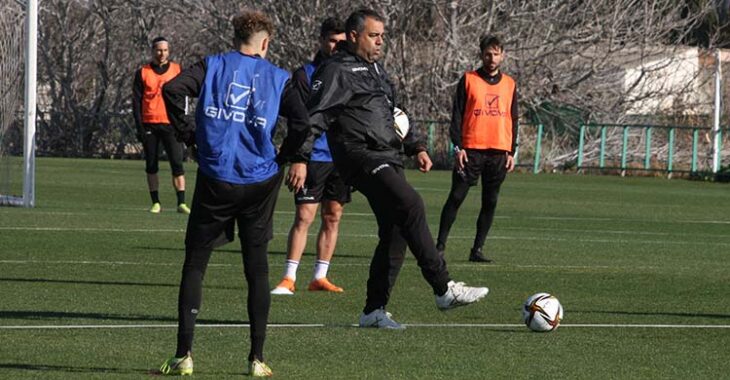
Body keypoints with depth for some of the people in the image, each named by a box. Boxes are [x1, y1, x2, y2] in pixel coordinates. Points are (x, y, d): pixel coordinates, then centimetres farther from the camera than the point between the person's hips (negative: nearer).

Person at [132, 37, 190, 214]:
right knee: (151, 166, 4)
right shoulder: (143, 73, 6)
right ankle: (156, 203, 11)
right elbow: (136, 101, 3)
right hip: (149, 125, 1)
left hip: (170, 124, -1)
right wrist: (140, 127, -5)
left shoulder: (177, 70, 7)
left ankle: (181, 203, -11)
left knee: (177, 163, -10)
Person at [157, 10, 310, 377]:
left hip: (215, 181, -1)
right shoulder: (277, 78, 4)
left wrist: (187, 134, -1)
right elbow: (301, 121, -9)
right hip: (260, 184, 1)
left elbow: (173, 89, -13)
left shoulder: (212, 66, 3)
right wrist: (285, 161, 5)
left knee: (194, 265, 7)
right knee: (257, 269, 11)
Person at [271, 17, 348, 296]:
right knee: (304, 216, -9)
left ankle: (319, 277, 14)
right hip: (314, 156, -5)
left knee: (333, 217, 7)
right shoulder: (305, 74, -1)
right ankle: (289, 278, -7)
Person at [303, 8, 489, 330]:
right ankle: (443, 289, -27)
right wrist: (299, 156, -22)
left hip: (387, 159, 10)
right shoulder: (338, 71, -5)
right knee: (411, 206, -25)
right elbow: (314, 117, -13)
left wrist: (416, 147, 24)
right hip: (361, 156, -10)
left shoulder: (376, 71, 25)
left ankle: (374, 310, 11)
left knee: (395, 232, 4)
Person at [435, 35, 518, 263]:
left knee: (490, 202, 3)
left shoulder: (509, 84, 12)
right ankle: (440, 245, 1)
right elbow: (457, 115, 1)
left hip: (499, 152, 3)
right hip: (471, 150, -3)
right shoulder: (468, 80, 3)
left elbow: (513, 120, 15)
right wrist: (458, 147, -7)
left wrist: (511, 152, 8)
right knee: (456, 198, -4)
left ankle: (477, 250, 7)